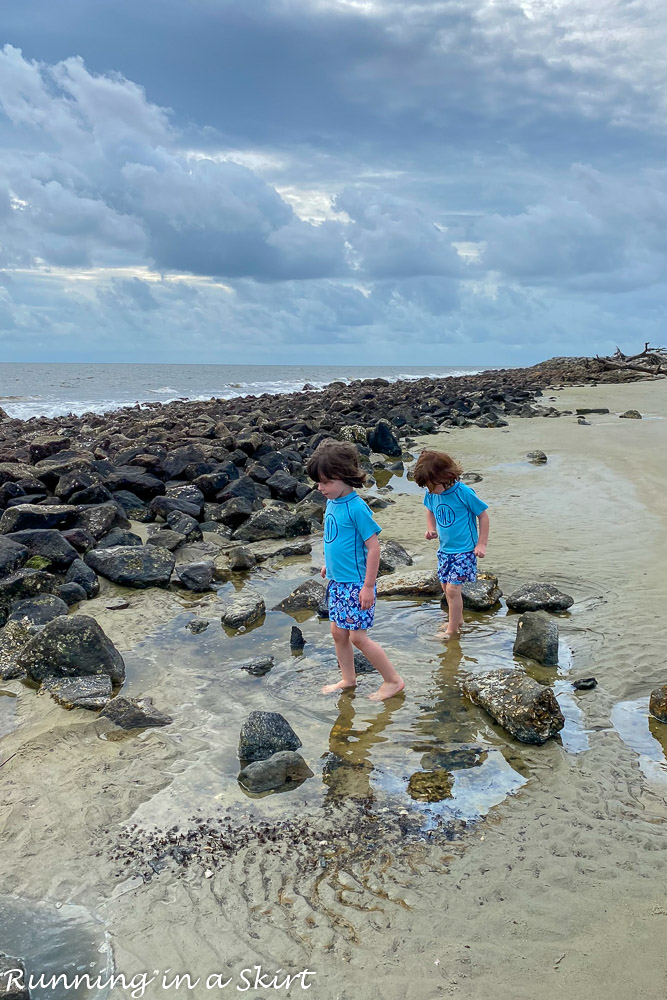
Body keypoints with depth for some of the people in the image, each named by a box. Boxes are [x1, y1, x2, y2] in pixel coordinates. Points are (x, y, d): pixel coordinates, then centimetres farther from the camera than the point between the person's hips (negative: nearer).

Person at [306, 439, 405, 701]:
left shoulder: (356, 507, -22)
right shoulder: (332, 502, 3)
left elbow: (373, 547, -20)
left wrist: (368, 586, -19)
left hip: (355, 583, -8)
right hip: (337, 581, 8)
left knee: (358, 636, -2)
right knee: (338, 632, 15)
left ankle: (393, 680, 13)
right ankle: (348, 679, 33)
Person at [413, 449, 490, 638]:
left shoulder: (463, 492, -21)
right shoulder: (431, 494, -5)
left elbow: (483, 515, -10)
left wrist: (481, 544, -11)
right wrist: (431, 529, -1)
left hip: (464, 550, -6)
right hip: (445, 549, 7)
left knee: (452, 588, -9)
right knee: (446, 586, 14)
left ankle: (452, 629, 5)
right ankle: (458, 619, 35)